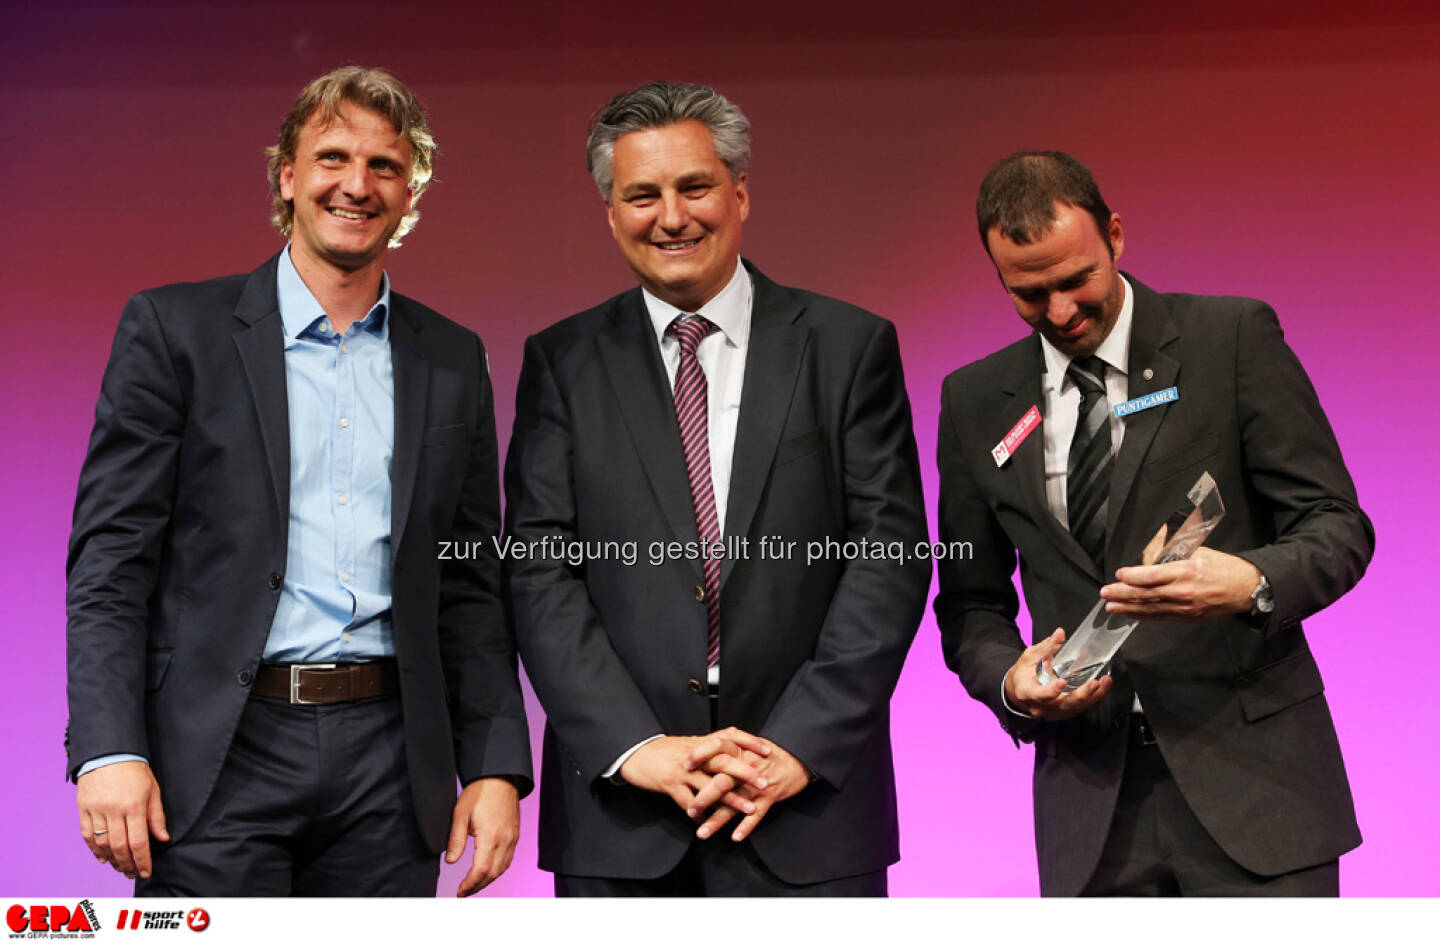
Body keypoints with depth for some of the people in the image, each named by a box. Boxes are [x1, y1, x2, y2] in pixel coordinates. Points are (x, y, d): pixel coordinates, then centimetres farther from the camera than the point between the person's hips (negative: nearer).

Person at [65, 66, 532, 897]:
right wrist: (109, 750, -12)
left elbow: (472, 585, 12)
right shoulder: (174, 327, 2)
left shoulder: (453, 360, 11)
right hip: (219, 761, -2)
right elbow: (112, 554, -3)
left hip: (388, 760, 3)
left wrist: (496, 767, 4)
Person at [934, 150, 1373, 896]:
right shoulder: (976, 400, 9)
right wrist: (1009, 677, -8)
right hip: (1090, 795, 3)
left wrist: (1254, 584, -23)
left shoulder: (1233, 337, 0)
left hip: (1248, 773, -2)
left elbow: (1337, 525, -2)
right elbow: (971, 602, 14)